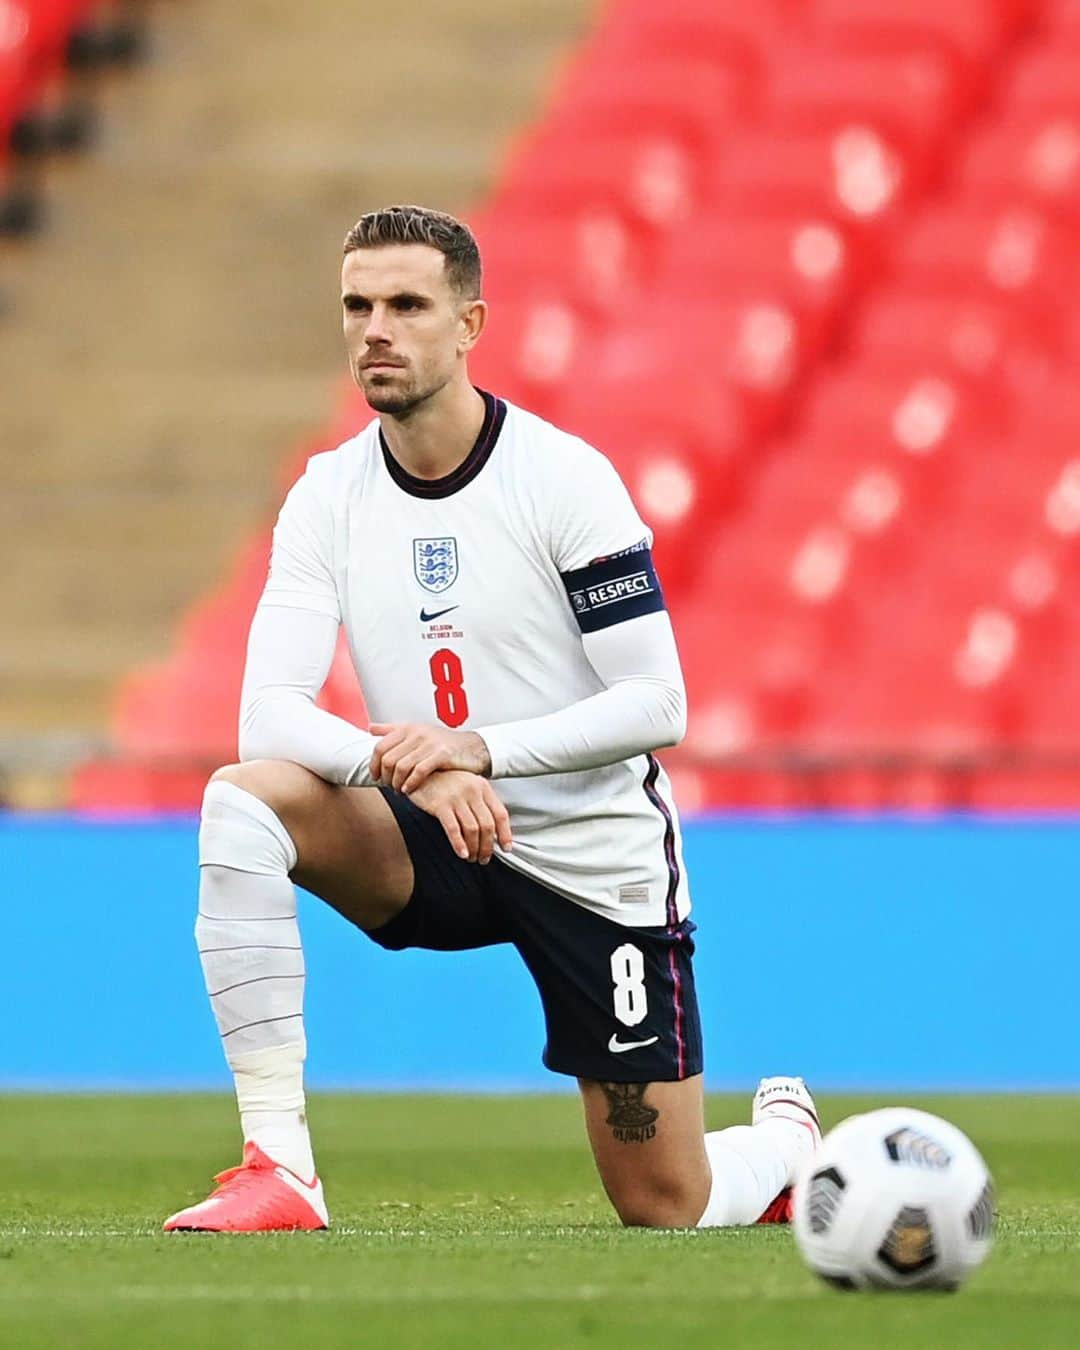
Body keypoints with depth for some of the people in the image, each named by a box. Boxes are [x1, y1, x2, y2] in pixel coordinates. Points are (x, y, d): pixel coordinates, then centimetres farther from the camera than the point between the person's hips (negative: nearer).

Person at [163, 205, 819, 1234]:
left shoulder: (563, 476, -15)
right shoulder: (329, 494, -3)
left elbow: (658, 703, -17)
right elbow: (267, 716, -13)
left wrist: (477, 749, -31)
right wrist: (406, 766, -33)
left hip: (595, 865, -3)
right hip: (436, 843, 3)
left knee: (667, 1212, -2)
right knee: (242, 798, -27)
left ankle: (786, 1140, 37)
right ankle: (279, 1168, -26)